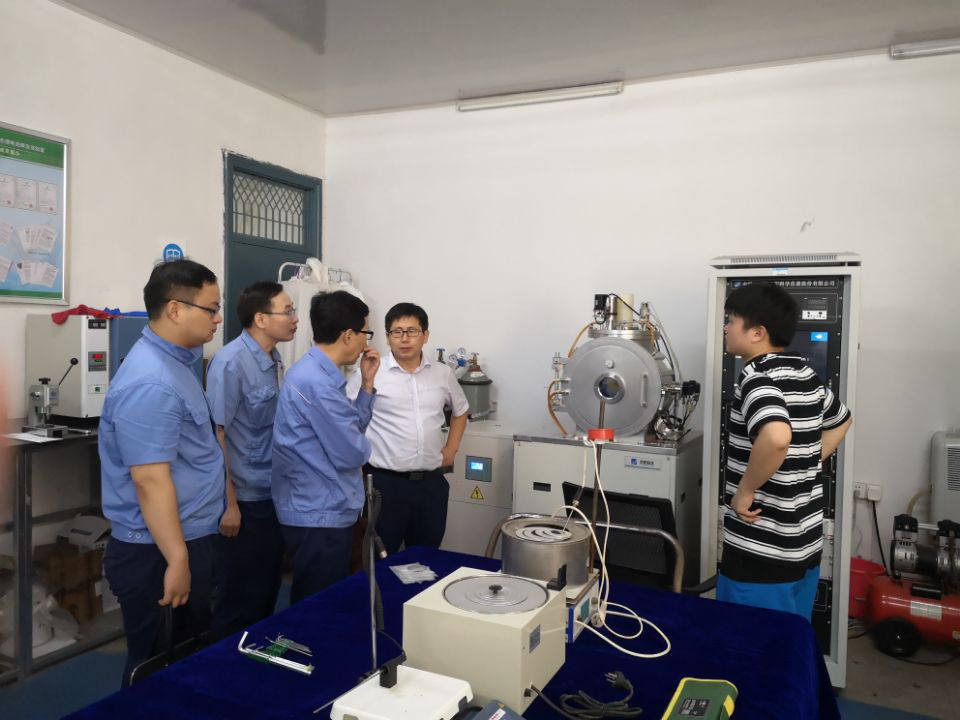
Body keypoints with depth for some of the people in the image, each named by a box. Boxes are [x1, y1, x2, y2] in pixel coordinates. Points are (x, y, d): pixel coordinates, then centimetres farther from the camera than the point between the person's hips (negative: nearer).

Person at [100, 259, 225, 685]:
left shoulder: (176, 360, 8)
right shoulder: (151, 383, -25)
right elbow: (150, 478, -27)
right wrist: (177, 561, -25)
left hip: (191, 538, 10)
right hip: (161, 551, -10)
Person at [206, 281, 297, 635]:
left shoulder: (274, 359, 5)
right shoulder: (231, 362, -18)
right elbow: (215, 435, -17)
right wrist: (229, 503, -16)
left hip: (273, 493, 8)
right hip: (246, 497, -7)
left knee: (269, 586, 19)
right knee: (241, 593, 8)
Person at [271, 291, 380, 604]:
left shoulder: (320, 374, 9)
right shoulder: (316, 382, -24)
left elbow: (352, 429, 15)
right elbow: (352, 453, -23)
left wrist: (367, 383, 7)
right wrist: (364, 446, 0)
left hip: (325, 509, 10)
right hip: (319, 515, -10)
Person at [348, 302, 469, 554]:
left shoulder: (443, 374, 6)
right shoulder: (371, 373, -8)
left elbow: (460, 411, 22)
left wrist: (451, 449, 14)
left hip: (431, 483, 4)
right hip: (386, 482, -4)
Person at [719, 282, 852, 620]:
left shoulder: (756, 376, -18)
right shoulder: (804, 373, 8)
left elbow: (776, 436, -38)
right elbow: (841, 420, 26)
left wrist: (745, 491, -23)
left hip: (762, 552, -8)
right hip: (805, 543, 9)